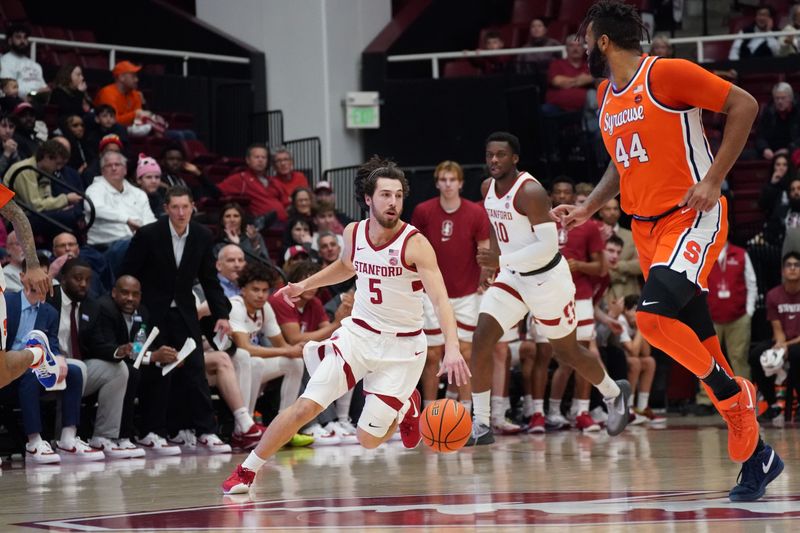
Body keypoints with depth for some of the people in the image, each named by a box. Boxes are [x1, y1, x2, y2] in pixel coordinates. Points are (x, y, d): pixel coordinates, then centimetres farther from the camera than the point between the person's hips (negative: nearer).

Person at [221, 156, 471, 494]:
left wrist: (452, 349, -41)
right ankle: (246, 471, 1)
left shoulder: (414, 244, -18)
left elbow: (440, 299, -27)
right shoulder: (354, 233, -2)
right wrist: (305, 285, 18)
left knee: (369, 439, -2)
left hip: (402, 346, -3)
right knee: (306, 406, -12)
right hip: (359, 332, 3)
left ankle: (405, 407, 31)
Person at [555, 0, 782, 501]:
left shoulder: (666, 73, -12)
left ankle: (733, 393, -9)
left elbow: (744, 105, -13)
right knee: (694, 336, 5)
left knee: (655, 314, -29)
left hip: (693, 218, -8)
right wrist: (588, 208, 15)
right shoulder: (606, 94, 14)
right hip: (647, 226, 8)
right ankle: (755, 454, 12)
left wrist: (713, 180, -17)